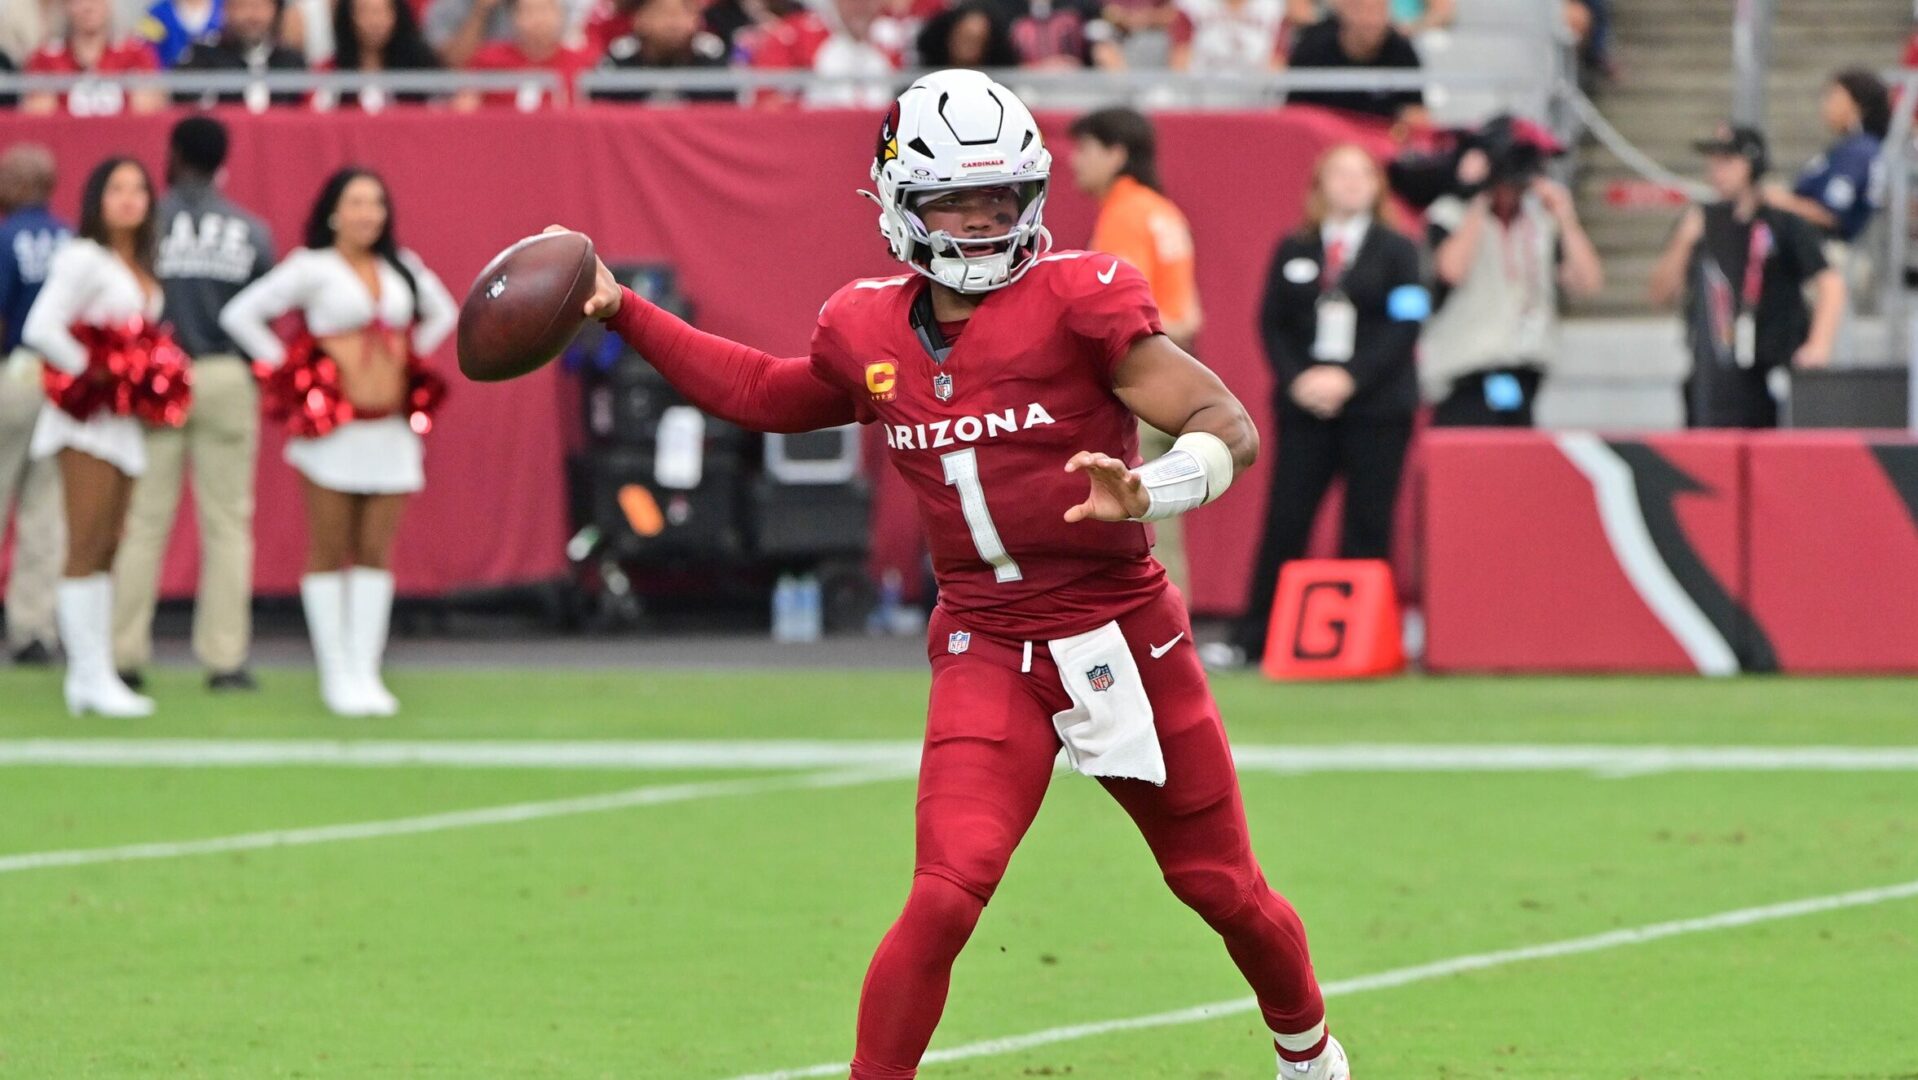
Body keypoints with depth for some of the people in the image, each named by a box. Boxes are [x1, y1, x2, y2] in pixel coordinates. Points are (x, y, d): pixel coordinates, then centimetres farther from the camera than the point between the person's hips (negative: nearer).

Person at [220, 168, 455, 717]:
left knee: (376, 554, 3)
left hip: (392, 429, 5)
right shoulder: (312, 269, -3)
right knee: (329, 554, -1)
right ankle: (336, 675, 2)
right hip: (331, 426, -5)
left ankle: (366, 670, 6)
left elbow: (442, 312, 29)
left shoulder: (402, 269, 11)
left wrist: (407, 357, 15)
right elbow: (239, 314, -6)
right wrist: (285, 367, -7)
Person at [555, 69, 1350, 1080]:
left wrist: (1145, 491, -37)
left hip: (1126, 637, -2)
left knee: (1226, 890, 13)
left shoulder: (1079, 298, -13)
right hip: (989, 650, 2)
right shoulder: (870, 332, 1)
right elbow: (766, 393, 23)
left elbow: (1227, 425, -17)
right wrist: (622, 313, 20)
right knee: (946, 894, -20)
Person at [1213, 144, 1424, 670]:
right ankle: (1251, 639, -1)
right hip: (1305, 405, 2)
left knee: (1368, 525, -1)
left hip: (1376, 405, -2)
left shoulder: (1396, 251, 3)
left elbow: (1404, 327, -5)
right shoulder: (1294, 251, 11)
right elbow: (1272, 324, 7)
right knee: (1285, 520, -2)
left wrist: (1349, 379, -15)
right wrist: (1296, 379, -9)